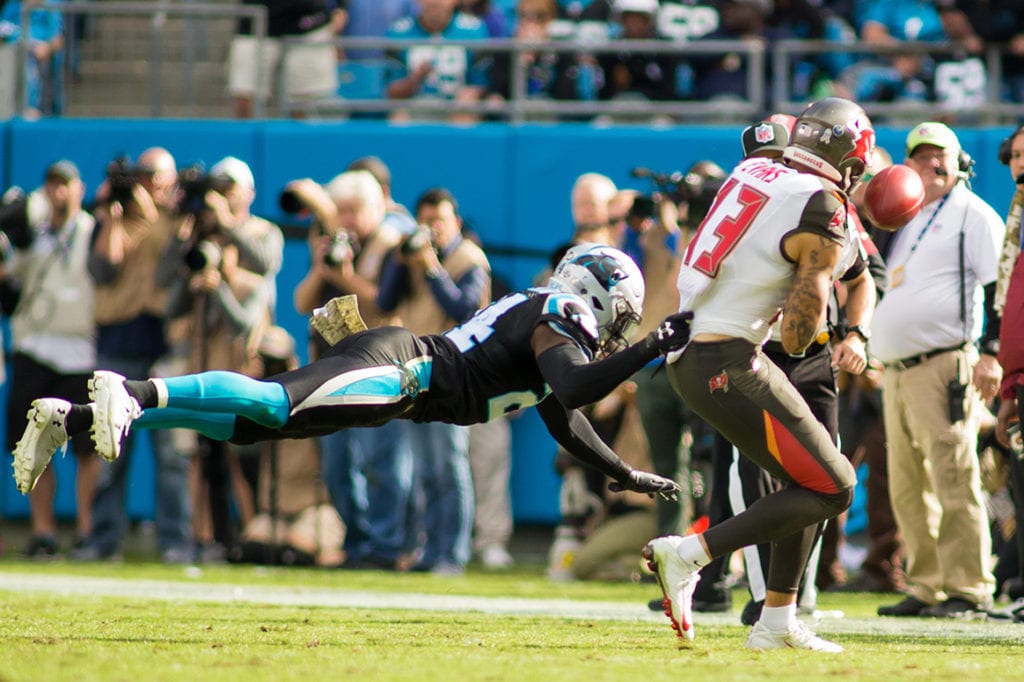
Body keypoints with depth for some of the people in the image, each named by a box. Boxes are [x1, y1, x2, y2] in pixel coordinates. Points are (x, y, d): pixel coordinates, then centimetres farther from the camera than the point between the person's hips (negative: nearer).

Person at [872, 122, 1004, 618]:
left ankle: (968, 589, -13)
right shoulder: (906, 222, 23)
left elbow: (999, 286, -8)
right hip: (895, 371, 9)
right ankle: (926, 588, 13)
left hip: (945, 367, -9)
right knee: (907, 489, 8)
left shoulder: (973, 214, -1)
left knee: (953, 479, -13)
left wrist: (991, 353, -16)